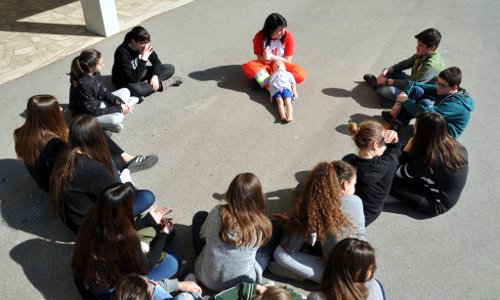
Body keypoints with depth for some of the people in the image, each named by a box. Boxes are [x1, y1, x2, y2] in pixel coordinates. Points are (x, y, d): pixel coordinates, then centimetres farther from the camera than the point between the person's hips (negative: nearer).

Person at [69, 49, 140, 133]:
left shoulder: (95, 73, -10)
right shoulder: (82, 84, -32)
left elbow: (104, 92, 2)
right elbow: (93, 110, -28)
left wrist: (120, 103, -13)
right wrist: (119, 109, -23)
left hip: (98, 104, 9)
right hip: (86, 115, -9)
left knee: (125, 91, 7)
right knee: (117, 118, -35)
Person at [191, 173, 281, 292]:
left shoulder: (218, 212, -22)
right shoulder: (263, 225, -23)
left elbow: (203, 235, -2)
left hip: (207, 278, 1)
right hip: (243, 283, 0)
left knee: (200, 216, 17)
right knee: (274, 232, 11)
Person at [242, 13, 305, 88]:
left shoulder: (288, 37, -17)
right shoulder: (259, 37, -15)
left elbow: (287, 61, -13)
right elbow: (259, 58, -10)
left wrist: (272, 57, -30)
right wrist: (265, 58, -35)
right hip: (265, 65, 0)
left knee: (301, 74, -29)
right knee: (249, 66, -31)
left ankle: (264, 82, -32)